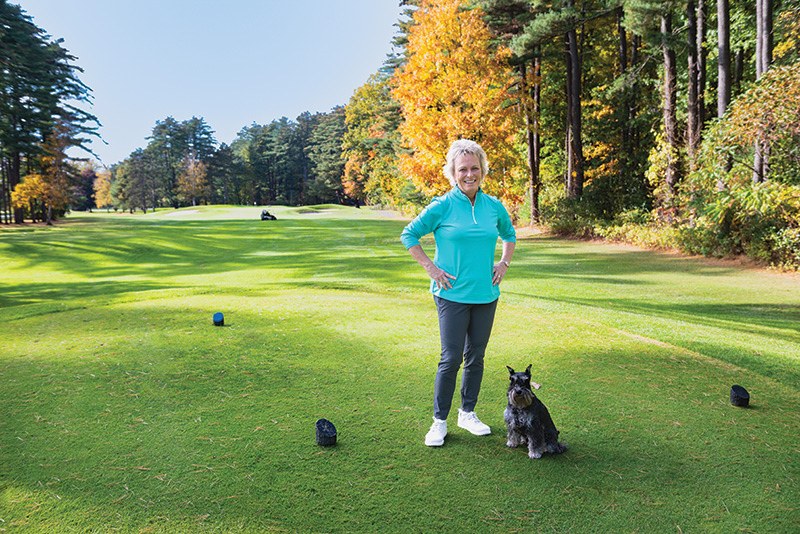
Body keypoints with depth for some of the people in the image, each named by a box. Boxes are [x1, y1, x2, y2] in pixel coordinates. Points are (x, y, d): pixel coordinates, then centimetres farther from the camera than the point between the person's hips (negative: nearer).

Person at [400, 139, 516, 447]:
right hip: (453, 294, -4)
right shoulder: (442, 206, -7)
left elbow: (509, 234, 25)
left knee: (476, 357, 12)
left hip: (486, 294, 4)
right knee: (451, 358, -3)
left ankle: (468, 414, 28)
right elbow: (409, 236, -1)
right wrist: (431, 269, -7)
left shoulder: (494, 206, 5)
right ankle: (439, 421, 12)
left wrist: (504, 263, 10)